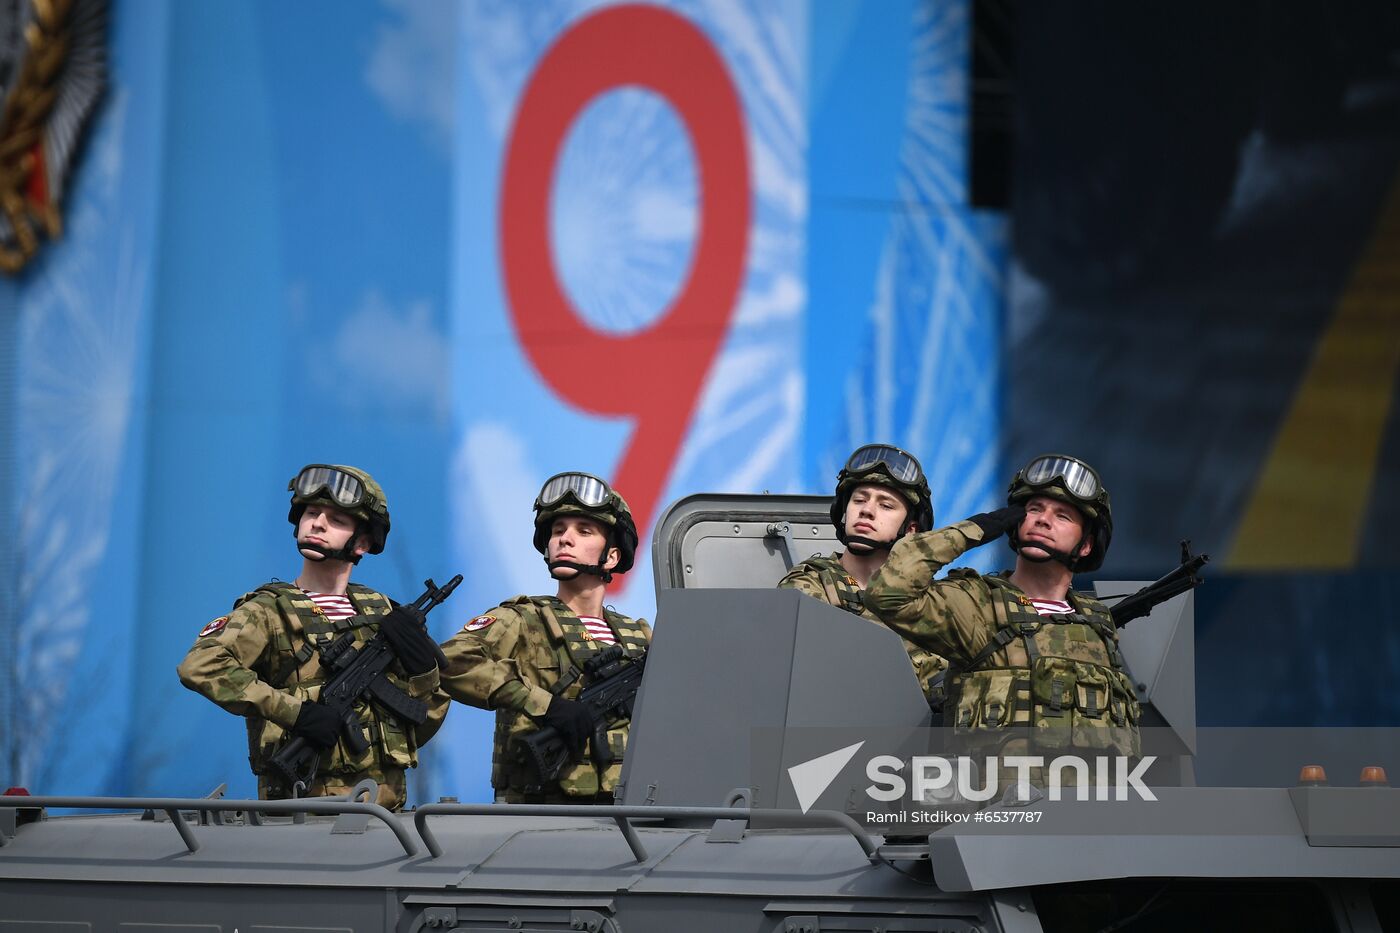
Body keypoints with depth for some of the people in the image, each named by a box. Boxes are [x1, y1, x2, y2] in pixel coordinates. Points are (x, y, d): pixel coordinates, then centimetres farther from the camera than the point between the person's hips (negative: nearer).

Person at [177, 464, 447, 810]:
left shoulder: (381, 612, 19)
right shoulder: (270, 611, 5)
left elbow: (424, 727, 21)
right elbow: (200, 666, -15)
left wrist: (421, 663, 2)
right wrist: (294, 711, -18)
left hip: (386, 813, 4)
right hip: (304, 814, -4)